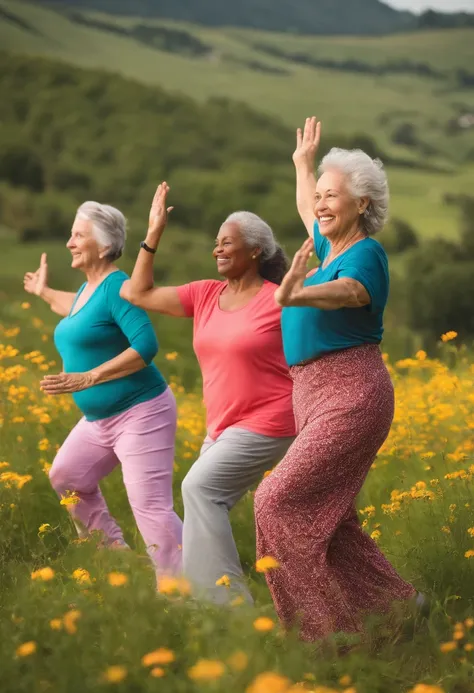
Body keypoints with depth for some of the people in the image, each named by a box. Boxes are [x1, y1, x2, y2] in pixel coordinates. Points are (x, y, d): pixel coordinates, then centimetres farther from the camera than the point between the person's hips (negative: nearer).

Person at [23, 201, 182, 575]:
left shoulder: (116, 286, -18)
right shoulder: (88, 288, 10)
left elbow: (146, 346, -27)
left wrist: (88, 379, -28)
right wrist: (45, 293, 43)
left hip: (140, 414, -10)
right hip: (100, 418, 10)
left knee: (151, 509, -16)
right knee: (66, 478, 19)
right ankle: (114, 552, 31)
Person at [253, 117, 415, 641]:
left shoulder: (365, 254, -13)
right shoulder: (331, 247, 13)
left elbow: (348, 292, -37)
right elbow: (307, 214, 38)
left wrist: (293, 296, -56)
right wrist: (303, 164, 50)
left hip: (350, 397, -9)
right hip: (316, 399, 9)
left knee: (279, 502, -13)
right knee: (322, 517, 7)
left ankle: (327, 625, -7)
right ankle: (396, 606, 17)